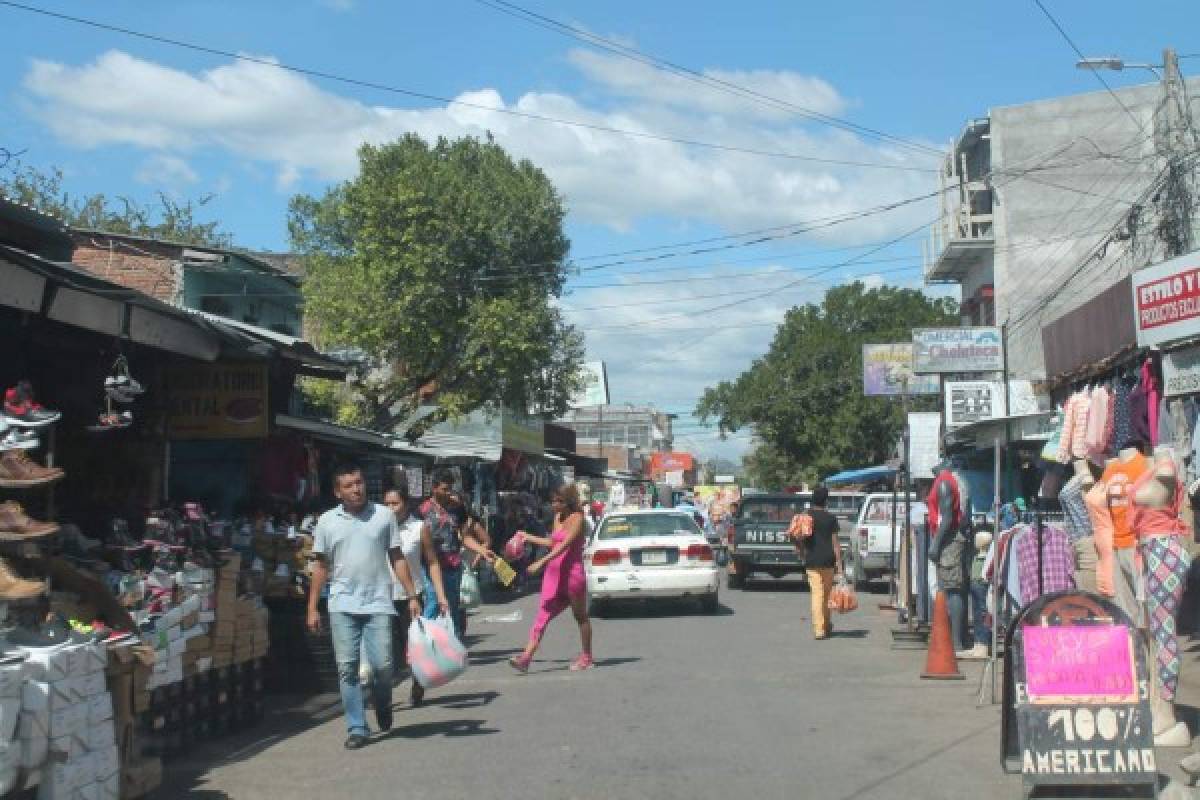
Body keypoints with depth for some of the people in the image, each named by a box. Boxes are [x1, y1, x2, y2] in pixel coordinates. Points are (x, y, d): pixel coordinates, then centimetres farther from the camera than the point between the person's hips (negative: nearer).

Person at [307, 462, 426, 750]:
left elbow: (397, 558, 7)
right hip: (343, 606, 1)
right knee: (347, 667, -2)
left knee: (383, 664, -4)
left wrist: (412, 596, 1)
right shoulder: (327, 521, 5)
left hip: (378, 604, -1)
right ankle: (357, 727, 7)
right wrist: (312, 608, 6)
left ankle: (383, 707, 27)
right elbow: (321, 566, 10)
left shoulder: (384, 515, 4)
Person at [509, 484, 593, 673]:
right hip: (554, 574, 7)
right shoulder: (558, 517, 14)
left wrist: (542, 562, -29)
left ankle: (587, 657, 19)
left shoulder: (577, 518, -10)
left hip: (572, 573, -7)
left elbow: (565, 544, -22)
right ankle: (526, 657, -13)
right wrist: (528, 537, 36)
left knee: (580, 616, 7)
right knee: (542, 616, -4)